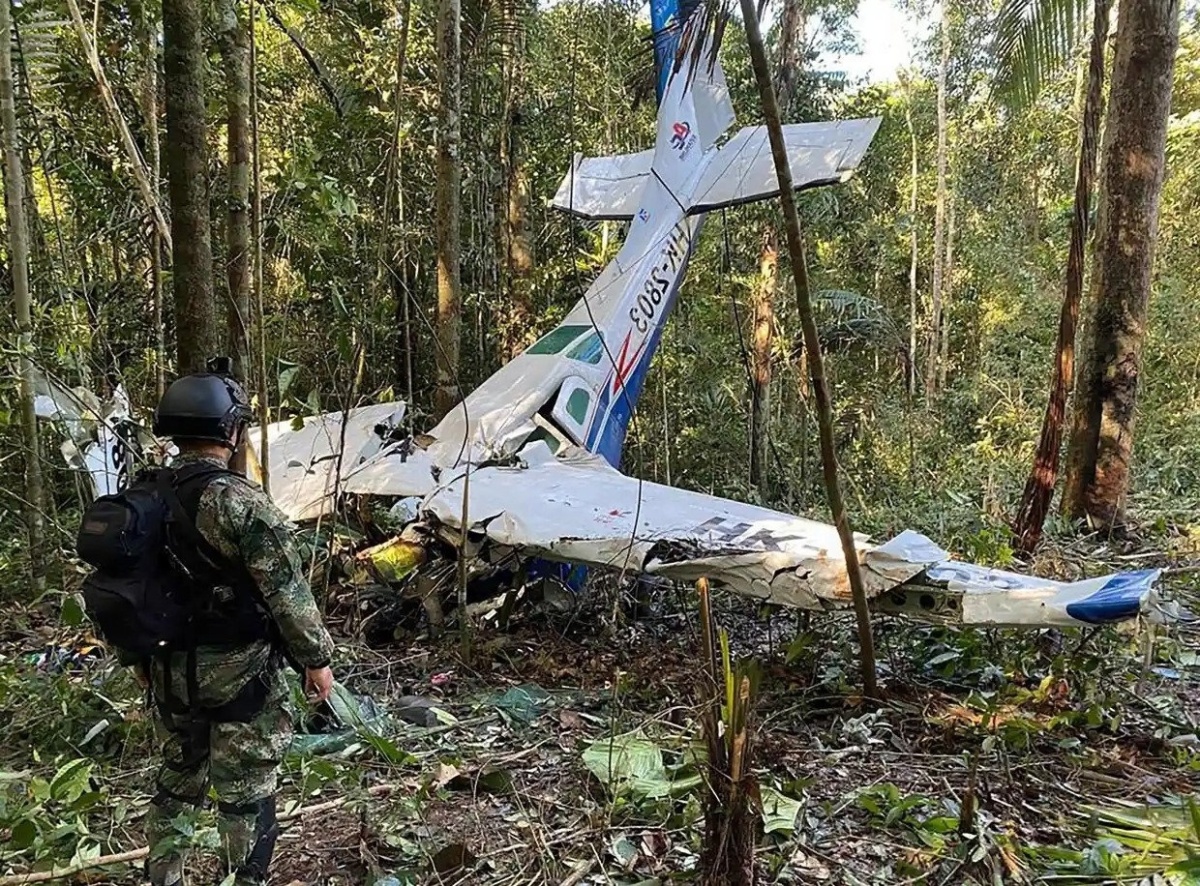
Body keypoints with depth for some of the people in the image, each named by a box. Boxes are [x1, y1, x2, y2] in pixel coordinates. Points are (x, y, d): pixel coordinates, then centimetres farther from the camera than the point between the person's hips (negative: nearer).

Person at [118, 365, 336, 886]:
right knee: (246, 793, 6)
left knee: (176, 779, 23)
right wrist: (316, 658, -8)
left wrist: (138, 656, 22)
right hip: (239, 672, -7)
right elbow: (287, 592, -19)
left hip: (169, 671, 7)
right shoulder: (239, 501, -21)